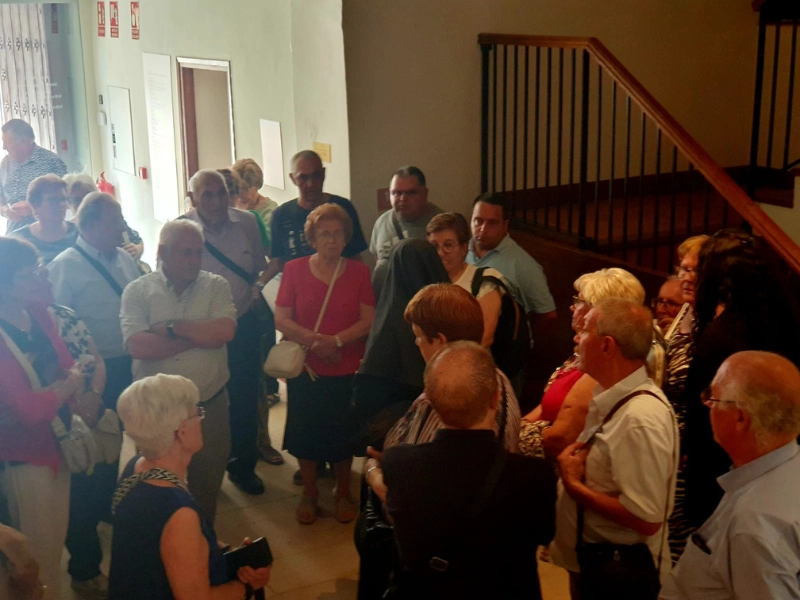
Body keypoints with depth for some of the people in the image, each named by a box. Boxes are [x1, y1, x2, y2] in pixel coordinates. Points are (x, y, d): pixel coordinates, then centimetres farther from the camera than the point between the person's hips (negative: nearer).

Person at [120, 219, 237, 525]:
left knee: (207, 484, 16)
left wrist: (172, 326, -15)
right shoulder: (137, 291, -5)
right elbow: (138, 346, -20)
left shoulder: (216, 286, 0)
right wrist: (201, 334, -16)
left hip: (210, 405, 2)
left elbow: (224, 331, -18)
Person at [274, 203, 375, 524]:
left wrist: (336, 340, -20)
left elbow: (369, 320, -7)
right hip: (305, 368, 0)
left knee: (343, 435, 8)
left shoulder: (359, 272, 0)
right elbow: (281, 319, -6)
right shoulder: (295, 270, 0)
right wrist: (313, 339, -20)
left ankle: (343, 493, 27)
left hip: (347, 370, 0)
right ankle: (309, 494, 26)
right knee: (306, 434, 7)